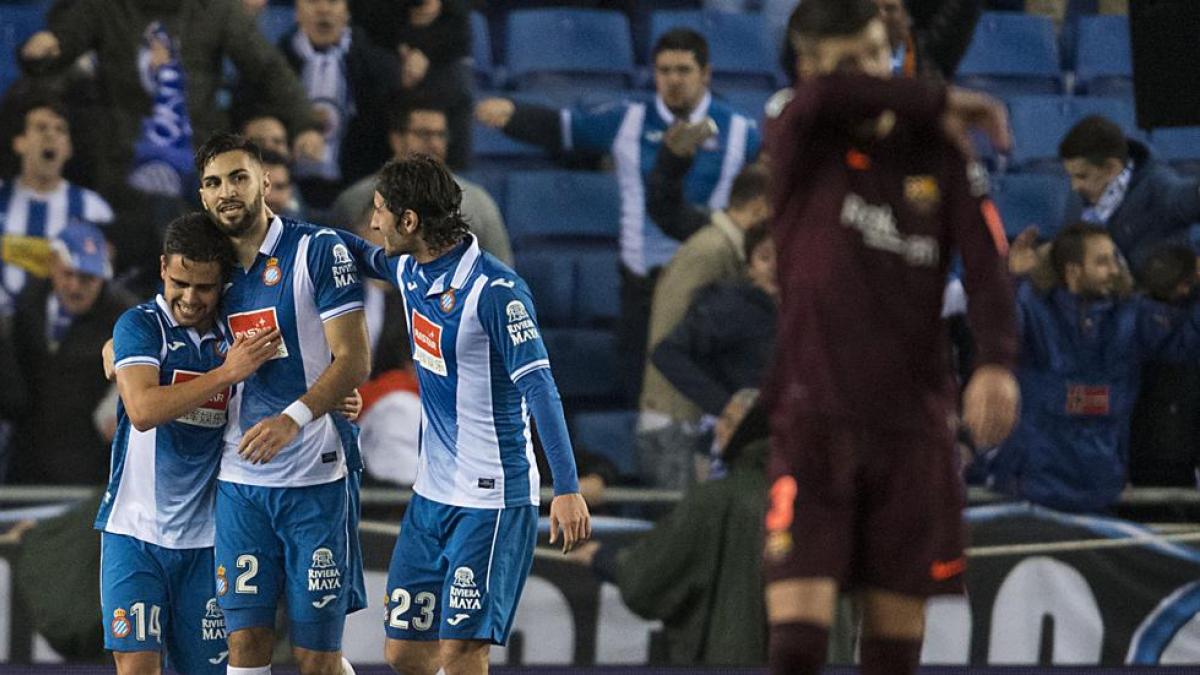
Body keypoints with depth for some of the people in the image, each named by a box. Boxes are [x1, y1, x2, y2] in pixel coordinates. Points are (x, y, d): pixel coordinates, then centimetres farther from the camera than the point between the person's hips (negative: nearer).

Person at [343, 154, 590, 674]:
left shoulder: (494, 290, -18)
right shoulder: (411, 270, 6)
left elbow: (539, 387, -21)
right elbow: (365, 258, 30)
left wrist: (567, 488, -28)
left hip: (491, 501, -8)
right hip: (432, 493, 8)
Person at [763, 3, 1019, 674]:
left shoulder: (937, 158, 6)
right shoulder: (800, 146, 1)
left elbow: (987, 267, -4)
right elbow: (829, 95, -22)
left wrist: (997, 362, -22)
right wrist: (943, 104, -11)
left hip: (913, 425, 2)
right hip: (816, 422, -2)